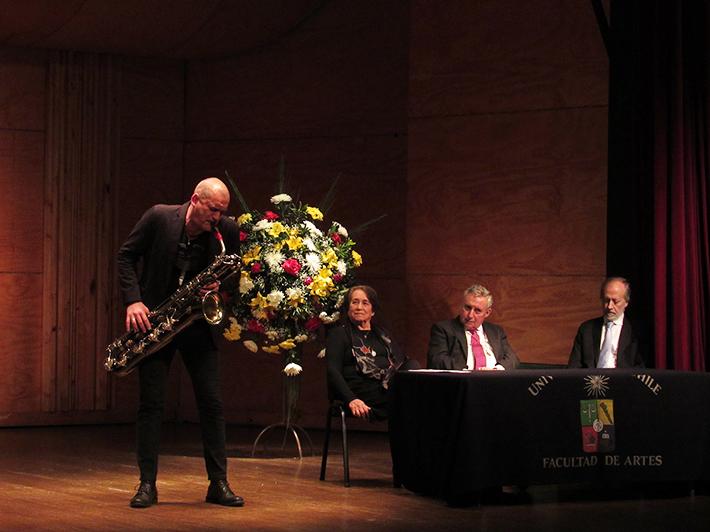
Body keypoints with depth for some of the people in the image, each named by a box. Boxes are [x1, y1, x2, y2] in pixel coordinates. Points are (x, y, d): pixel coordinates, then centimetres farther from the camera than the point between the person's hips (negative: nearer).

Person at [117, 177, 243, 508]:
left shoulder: (227, 230, -7)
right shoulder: (159, 217, -12)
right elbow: (126, 256, -4)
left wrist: (219, 284, -16)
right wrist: (133, 300, -15)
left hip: (198, 322, 2)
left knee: (212, 403, 1)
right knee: (151, 402, -1)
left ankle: (219, 484, 9)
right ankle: (147, 484, 5)